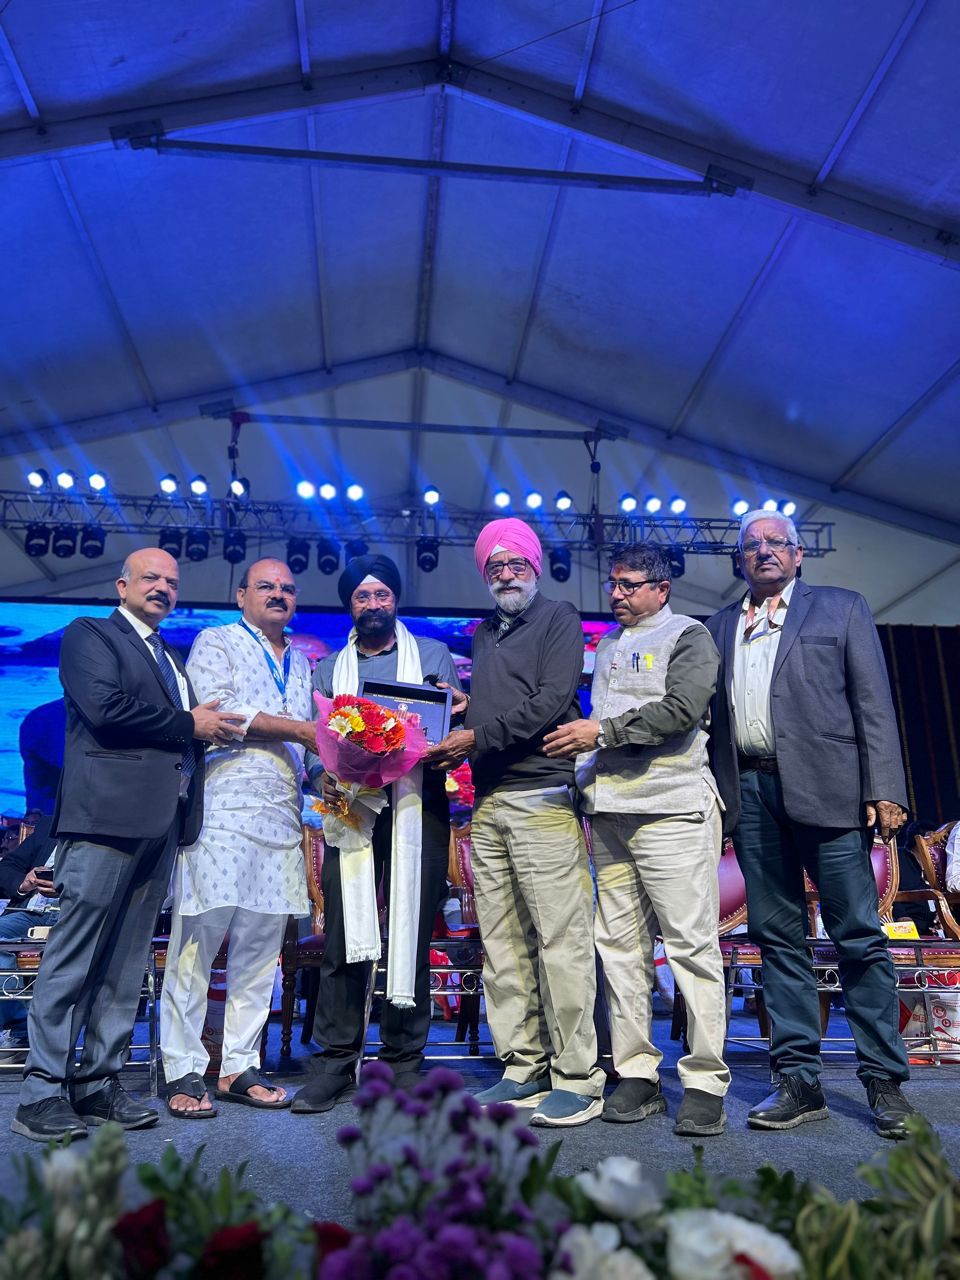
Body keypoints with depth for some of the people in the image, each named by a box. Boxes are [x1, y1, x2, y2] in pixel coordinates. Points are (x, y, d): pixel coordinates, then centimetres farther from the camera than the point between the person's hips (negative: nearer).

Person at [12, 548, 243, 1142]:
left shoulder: (174, 657, 25)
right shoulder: (89, 635, 2)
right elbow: (105, 708, -14)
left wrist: (213, 726, 1)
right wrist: (189, 724, -7)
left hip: (164, 822, 7)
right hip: (109, 814, -7)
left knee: (127, 962, 10)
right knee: (73, 957, -2)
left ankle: (100, 1082, 19)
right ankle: (43, 1091, 7)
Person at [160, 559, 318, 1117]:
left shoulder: (301, 662, 23)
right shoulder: (216, 643, 6)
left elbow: (311, 737, 20)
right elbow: (218, 709, -10)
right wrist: (297, 729, -9)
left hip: (282, 817, 6)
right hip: (222, 810, -5)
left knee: (262, 947, 6)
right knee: (199, 938, -4)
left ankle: (240, 1067, 15)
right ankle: (184, 1072, 7)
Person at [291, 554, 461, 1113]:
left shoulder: (433, 655, 14)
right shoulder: (329, 669, 18)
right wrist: (323, 776, -10)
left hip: (417, 810, -1)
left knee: (412, 935, 2)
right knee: (343, 939, -1)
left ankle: (405, 1061, 14)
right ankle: (337, 1063, 10)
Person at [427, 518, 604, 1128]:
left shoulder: (558, 619, 4)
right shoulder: (482, 636, 23)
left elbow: (552, 700, -9)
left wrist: (478, 736, -11)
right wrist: (449, 742, 1)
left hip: (542, 797, -6)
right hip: (488, 803, 7)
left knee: (562, 940, -5)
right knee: (503, 946, 8)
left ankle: (578, 1078, 3)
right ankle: (524, 1068, 17)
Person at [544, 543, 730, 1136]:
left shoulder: (688, 636, 3)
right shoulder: (607, 646, 23)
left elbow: (681, 709, -12)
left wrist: (602, 732, -10)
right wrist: (580, 745, 6)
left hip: (672, 808, -6)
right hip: (610, 810, 7)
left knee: (692, 944, -5)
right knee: (621, 944, 6)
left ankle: (705, 1081, 3)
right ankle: (637, 1074, 14)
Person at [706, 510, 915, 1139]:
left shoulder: (842, 608, 10)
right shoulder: (720, 627, 18)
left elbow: (874, 702, 2)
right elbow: (711, 714, 13)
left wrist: (884, 791, -7)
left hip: (826, 786, -3)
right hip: (749, 792, 3)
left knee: (859, 936, 0)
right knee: (778, 938, 7)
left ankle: (885, 1082, 14)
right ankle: (799, 1081, 15)